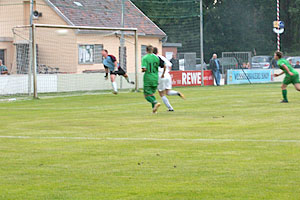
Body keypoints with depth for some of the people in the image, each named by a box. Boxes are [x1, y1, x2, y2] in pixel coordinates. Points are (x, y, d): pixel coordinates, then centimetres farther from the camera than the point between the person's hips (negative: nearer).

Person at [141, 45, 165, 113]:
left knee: (147, 95, 2)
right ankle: (154, 108, 5)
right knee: (151, 94, 19)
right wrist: (163, 74, 22)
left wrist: (142, 70, 4)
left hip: (148, 79, -5)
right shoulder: (156, 58, 4)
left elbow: (144, 69, -20)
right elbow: (164, 66, 5)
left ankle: (155, 102, -23)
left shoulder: (145, 58, -10)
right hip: (155, 79, 5)